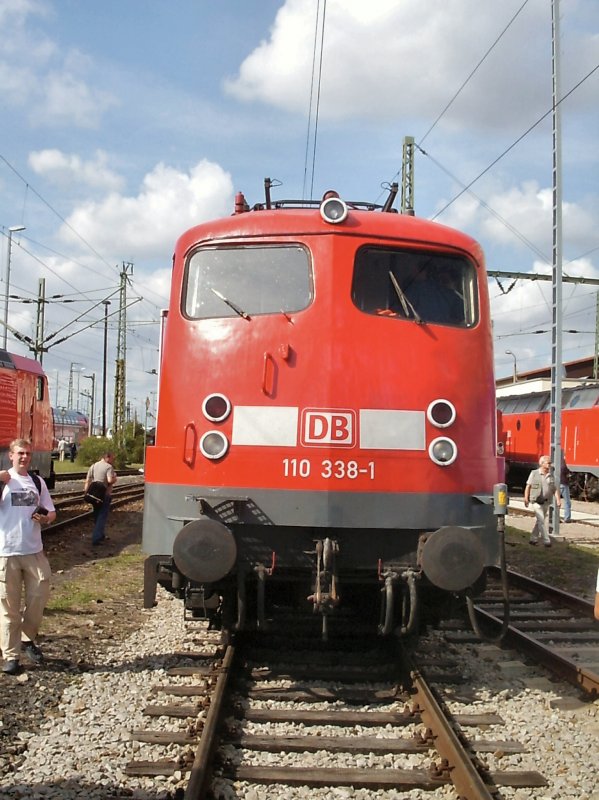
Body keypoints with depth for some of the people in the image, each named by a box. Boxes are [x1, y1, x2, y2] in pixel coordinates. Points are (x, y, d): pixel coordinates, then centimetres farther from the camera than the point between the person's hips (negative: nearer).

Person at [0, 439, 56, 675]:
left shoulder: (38, 482, 11)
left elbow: (51, 512, 16)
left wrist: (45, 518, -6)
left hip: (34, 551, 4)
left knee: (39, 597, 6)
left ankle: (27, 639, 28)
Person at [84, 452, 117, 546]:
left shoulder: (93, 466, 9)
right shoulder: (109, 467, -12)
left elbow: (87, 480, 5)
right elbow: (110, 480, -24)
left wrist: (86, 492, 6)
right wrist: (115, 479, -4)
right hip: (105, 495, -7)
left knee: (97, 516, 19)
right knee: (102, 517, -2)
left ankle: (100, 535, 33)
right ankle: (96, 538, -8)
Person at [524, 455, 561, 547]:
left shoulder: (551, 475, 6)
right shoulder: (534, 473, -4)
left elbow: (555, 489, 4)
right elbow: (528, 486, -2)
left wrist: (558, 500, -9)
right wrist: (526, 499, -8)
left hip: (546, 502, 5)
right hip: (536, 502, -5)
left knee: (540, 521, 13)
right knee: (541, 521, -11)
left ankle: (533, 539, 26)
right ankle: (546, 541, -11)